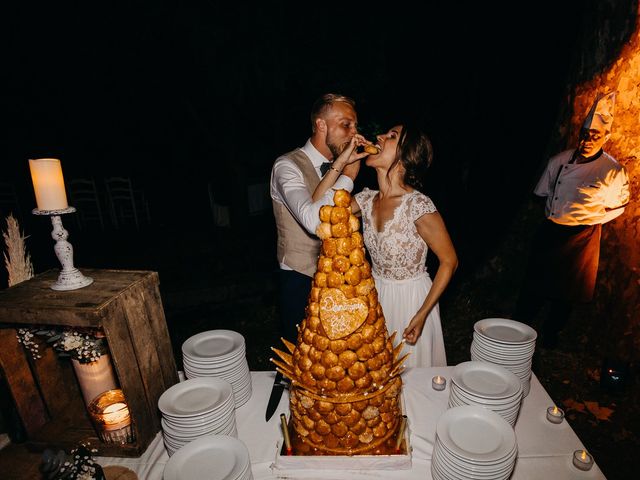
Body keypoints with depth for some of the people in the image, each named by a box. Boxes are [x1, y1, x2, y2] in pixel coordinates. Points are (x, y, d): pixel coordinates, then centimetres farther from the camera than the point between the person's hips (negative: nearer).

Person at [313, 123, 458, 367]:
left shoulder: (418, 205, -24)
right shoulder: (368, 199, -6)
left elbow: (449, 261, -17)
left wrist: (422, 314, -18)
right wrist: (341, 161, -14)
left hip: (411, 299, -5)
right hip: (376, 295, 5)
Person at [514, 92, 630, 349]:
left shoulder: (614, 171, -10)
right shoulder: (560, 160, -3)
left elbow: (619, 205, 4)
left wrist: (592, 219, -6)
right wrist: (551, 213, 2)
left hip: (582, 238, -2)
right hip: (549, 231, 2)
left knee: (567, 288, 12)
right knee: (534, 281, 10)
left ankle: (550, 334, 34)